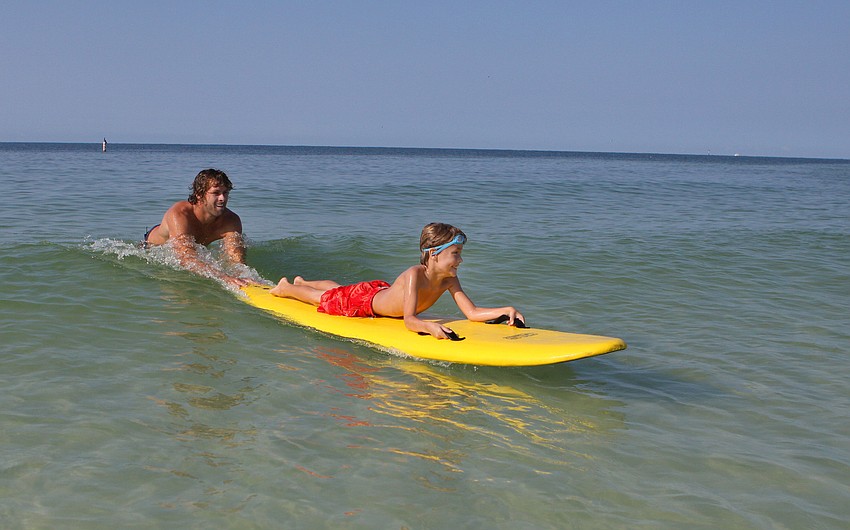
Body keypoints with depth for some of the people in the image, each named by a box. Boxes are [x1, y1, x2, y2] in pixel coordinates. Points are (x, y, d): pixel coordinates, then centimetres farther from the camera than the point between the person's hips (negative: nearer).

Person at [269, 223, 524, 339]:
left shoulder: (450, 280, -25)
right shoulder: (415, 275, -45)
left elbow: (472, 312, -29)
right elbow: (409, 320, -51)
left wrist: (505, 310, -43)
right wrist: (430, 326, -72)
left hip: (383, 291, 7)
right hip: (364, 301, -7)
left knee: (337, 289, 34)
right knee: (327, 298, 21)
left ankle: (302, 282, 63)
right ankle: (285, 287, 50)